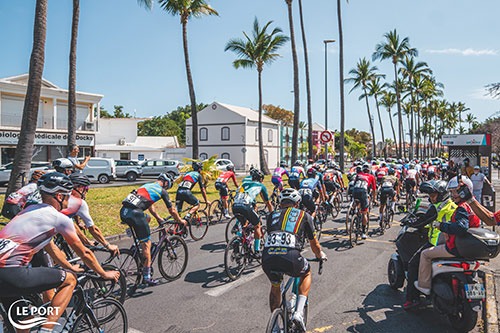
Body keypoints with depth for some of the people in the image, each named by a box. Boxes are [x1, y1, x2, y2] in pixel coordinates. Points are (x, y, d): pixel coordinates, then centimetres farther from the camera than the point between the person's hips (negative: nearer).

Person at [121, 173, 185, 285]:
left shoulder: (147, 185, 29)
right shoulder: (162, 191, 9)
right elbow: (172, 211, 17)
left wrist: (160, 219, 50)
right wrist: (181, 221, 33)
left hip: (123, 212, 8)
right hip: (134, 213, -7)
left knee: (147, 218, 34)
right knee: (146, 243, 3)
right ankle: (147, 276, 6)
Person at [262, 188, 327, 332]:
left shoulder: (272, 215, 26)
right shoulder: (304, 216, 21)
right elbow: (314, 245, 31)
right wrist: (321, 255, 53)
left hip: (268, 257, 3)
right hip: (291, 257, -2)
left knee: (275, 287, 33)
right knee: (306, 273, 31)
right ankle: (298, 312, 16)